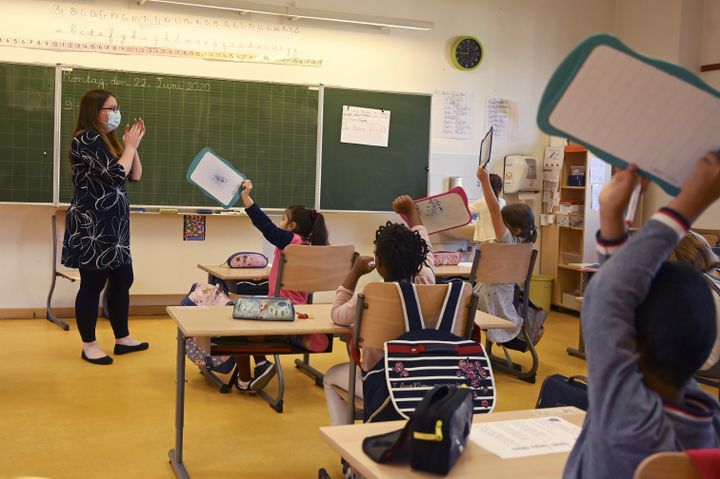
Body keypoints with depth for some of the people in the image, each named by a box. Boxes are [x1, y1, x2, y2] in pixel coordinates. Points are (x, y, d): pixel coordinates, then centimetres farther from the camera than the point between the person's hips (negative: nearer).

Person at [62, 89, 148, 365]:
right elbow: (117, 174, -21)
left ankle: (123, 339, 23)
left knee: (122, 280, 12)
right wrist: (130, 145, -7)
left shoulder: (108, 140, 16)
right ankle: (89, 346, 10)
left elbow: (135, 176, 15)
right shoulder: (85, 140, -12)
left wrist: (132, 145, 5)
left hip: (112, 225, 9)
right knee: (93, 284, -2)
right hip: (91, 226, -9)